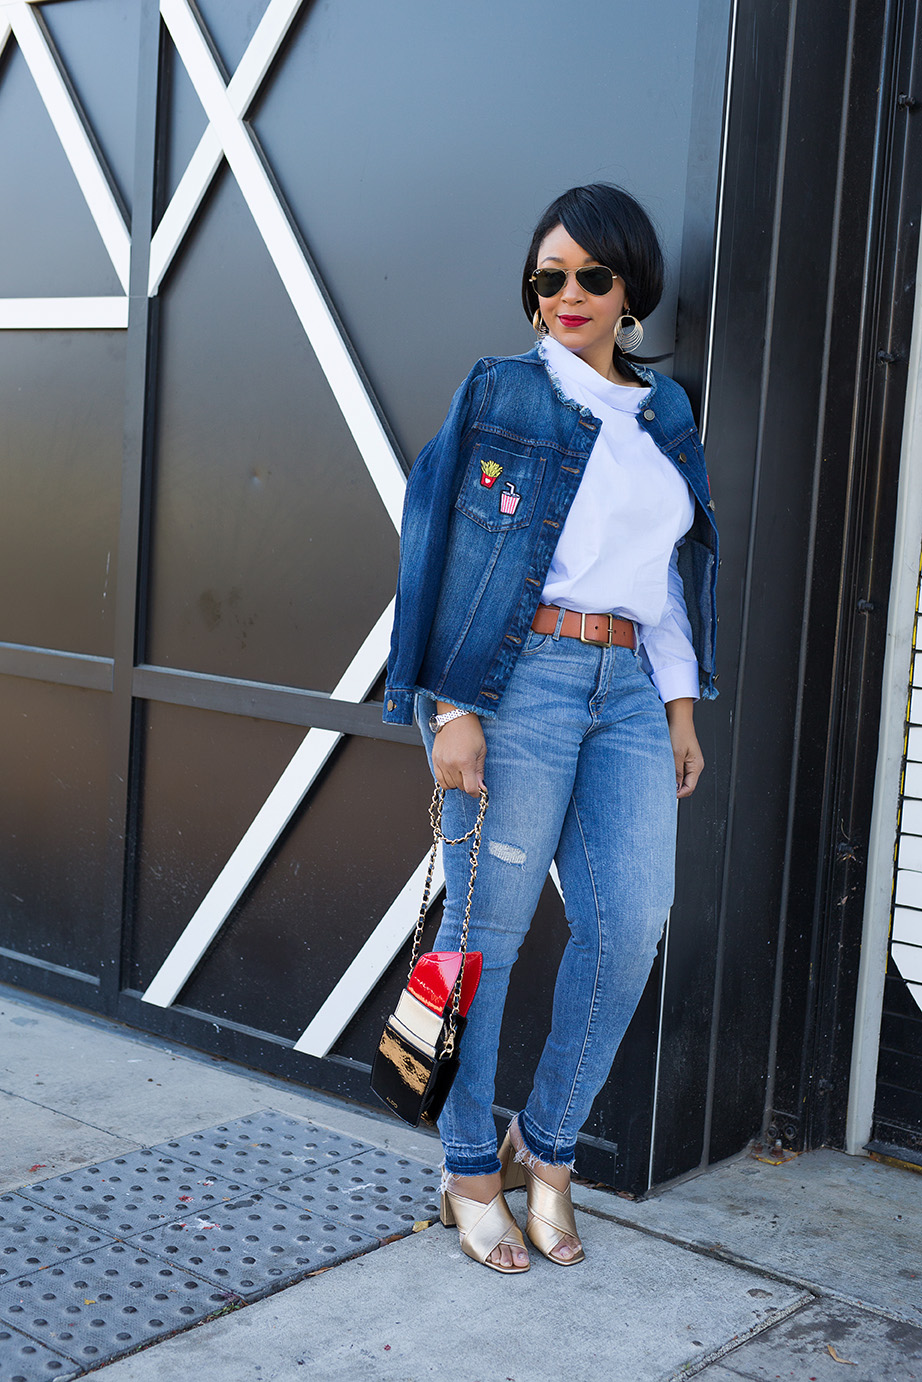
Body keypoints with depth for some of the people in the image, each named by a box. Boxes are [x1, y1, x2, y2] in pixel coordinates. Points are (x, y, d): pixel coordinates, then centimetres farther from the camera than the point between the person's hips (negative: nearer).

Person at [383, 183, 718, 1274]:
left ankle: (546, 1145, 15)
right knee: (486, 929, 0)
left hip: (628, 690, 5)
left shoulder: (667, 416, 17)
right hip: (516, 681, -4)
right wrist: (450, 707, -11)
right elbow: (439, 548, -3)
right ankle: (470, 1173, 16)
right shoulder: (498, 393, 3)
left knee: (631, 923, -5)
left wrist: (681, 709, 15)